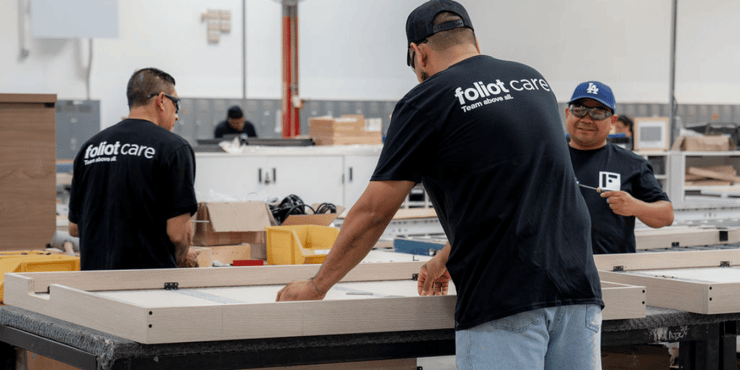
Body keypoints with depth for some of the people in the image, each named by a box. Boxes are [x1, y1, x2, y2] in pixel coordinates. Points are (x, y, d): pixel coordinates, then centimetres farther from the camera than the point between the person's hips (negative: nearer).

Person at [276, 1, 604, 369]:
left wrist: (316, 285, 15)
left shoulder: (426, 101, -1)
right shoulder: (533, 80, 18)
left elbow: (373, 213, 2)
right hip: (577, 287, 6)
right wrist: (447, 258, 39)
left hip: (505, 302, -6)